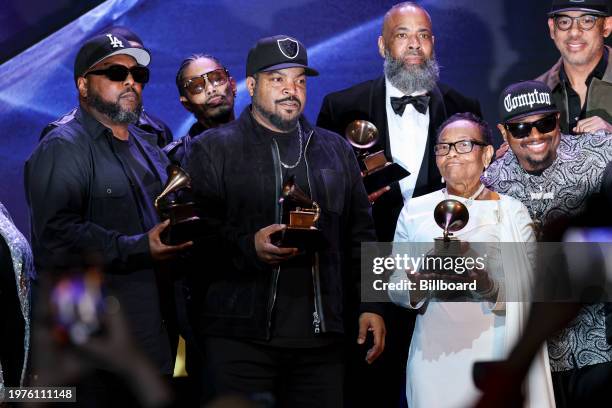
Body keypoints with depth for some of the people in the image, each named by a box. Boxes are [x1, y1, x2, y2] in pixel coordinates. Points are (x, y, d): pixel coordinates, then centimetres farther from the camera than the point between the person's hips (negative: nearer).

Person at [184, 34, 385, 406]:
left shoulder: (336, 151, 18)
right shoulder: (213, 149, 4)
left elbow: (360, 236, 19)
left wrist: (371, 305, 10)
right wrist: (248, 247, -21)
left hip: (321, 336, 4)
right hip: (240, 337, -4)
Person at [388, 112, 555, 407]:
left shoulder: (511, 212, 3)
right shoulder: (415, 211, 8)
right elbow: (394, 286, 7)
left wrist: (489, 287, -22)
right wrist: (418, 287, -15)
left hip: (495, 356, -1)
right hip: (434, 357, 1)